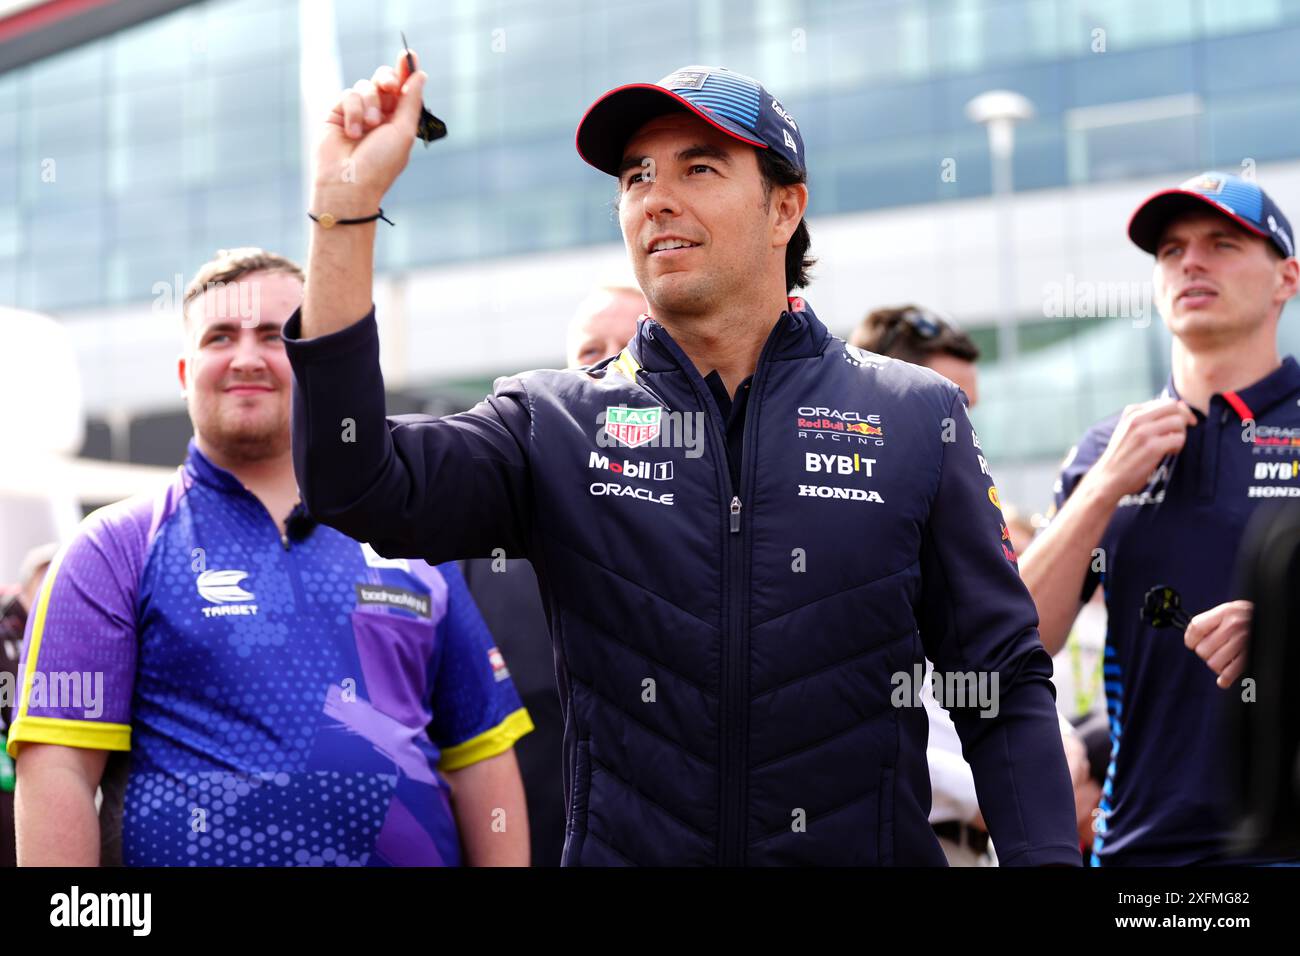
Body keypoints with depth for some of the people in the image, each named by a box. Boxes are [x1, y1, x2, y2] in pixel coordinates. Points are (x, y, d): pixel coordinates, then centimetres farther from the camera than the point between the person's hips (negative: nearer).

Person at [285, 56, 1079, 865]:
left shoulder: (918, 418, 1)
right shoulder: (554, 426, 1)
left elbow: (1005, 687, 0)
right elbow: (360, 490, -14)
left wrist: (1046, 856, -16)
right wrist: (347, 208, -17)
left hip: (870, 845, 0)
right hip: (622, 845, 1)